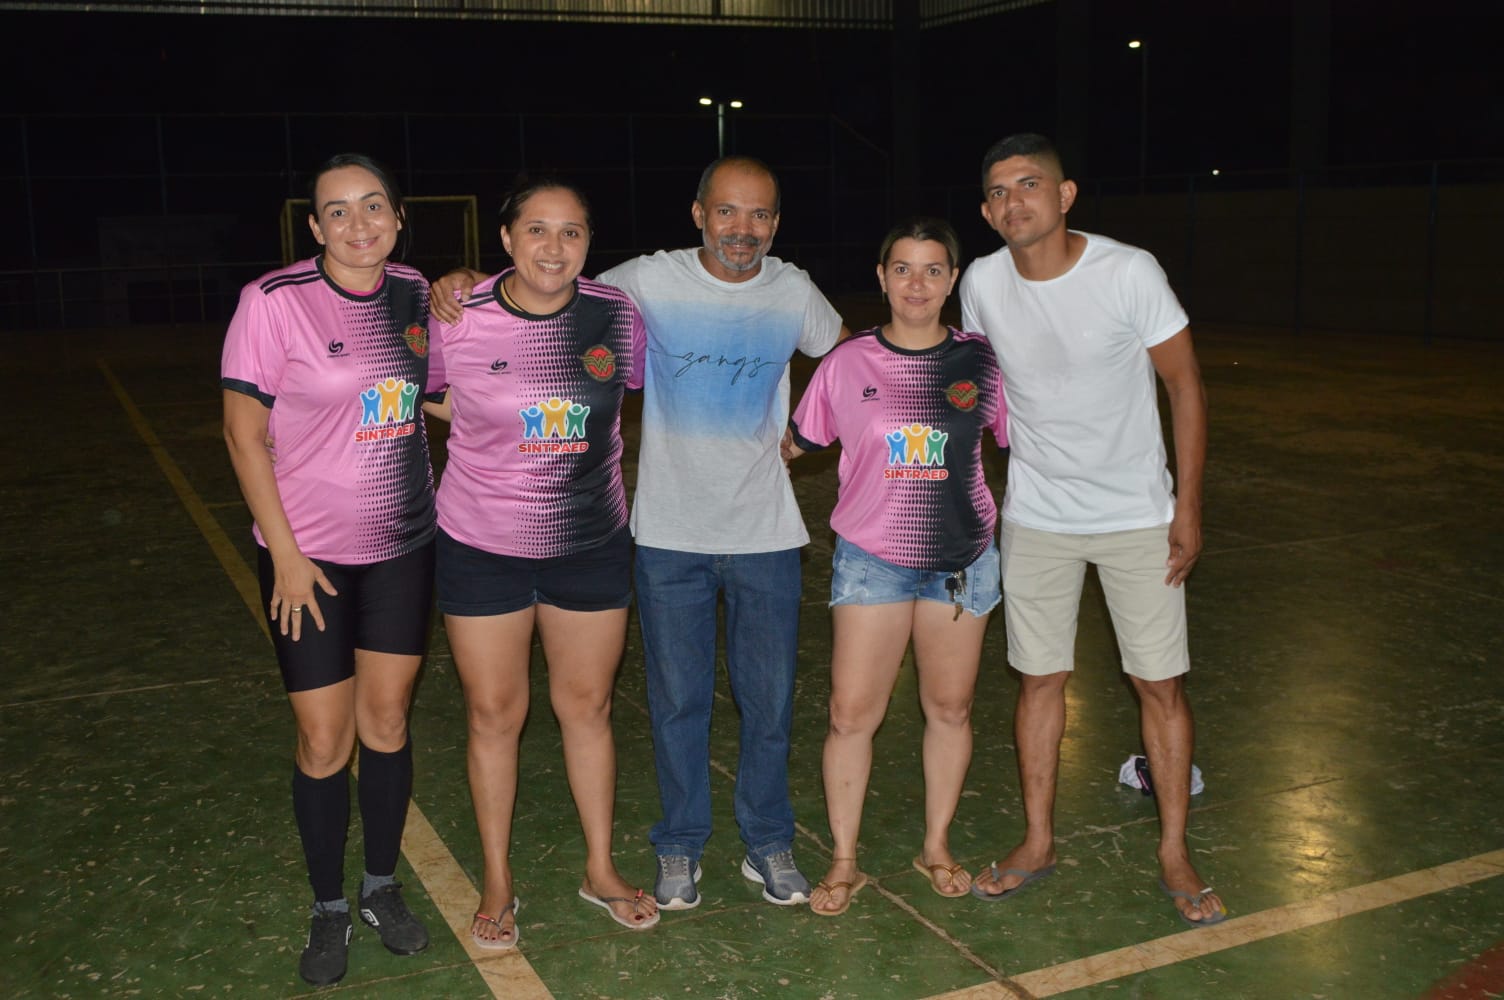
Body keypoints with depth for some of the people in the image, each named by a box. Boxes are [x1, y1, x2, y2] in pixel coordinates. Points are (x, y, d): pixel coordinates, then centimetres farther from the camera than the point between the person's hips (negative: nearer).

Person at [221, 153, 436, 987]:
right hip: (309, 553, -4)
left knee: (387, 717, 12)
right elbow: (244, 434, -11)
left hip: (403, 545, 4)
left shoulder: (415, 294, -2)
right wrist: (285, 554, -13)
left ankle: (383, 887, 30)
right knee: (324, 738, 3)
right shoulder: (274, 301, -15)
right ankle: (329, 909, 23)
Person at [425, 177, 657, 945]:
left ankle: (600, 870, 33)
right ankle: (497, 882, 29)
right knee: (494, 714, 10)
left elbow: (648, 387, 11)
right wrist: (495, 427, 0)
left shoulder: (616, 316, -8)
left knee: (587, 707, 14)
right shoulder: (456, 320, -13)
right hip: (483, 547, -1)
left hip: (592, 544, 2)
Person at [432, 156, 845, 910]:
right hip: (670, 534, -1)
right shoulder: (649, 281, -7)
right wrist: (467, 282, -14)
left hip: (766, 534, 2)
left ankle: (768, 844, 30)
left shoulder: (793, 292, -1)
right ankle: (680, 846, 29)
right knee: (677, 699, 10)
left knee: (769, 698, 10)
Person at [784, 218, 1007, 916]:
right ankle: (844, 862, 16)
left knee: (949, 708, 11)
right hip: (872, 557, -1)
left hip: (962, 556, 2)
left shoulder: (978, 362, -1)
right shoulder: (847, 364, -4)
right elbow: (796, 443, 7)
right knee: (852, 713, -3)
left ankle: (936, 847, 31)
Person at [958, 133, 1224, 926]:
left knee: (1161, 683, 2)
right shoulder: (982, 284, -6)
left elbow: (1184, 385, -7)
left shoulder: (1129, 272, -16)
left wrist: (1187, 509, -9)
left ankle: (1174, 854, 19)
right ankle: (1038, 842, 25)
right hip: (1035, 516, 2)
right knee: (1039, 679, 9)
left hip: (1139, 516, -2)